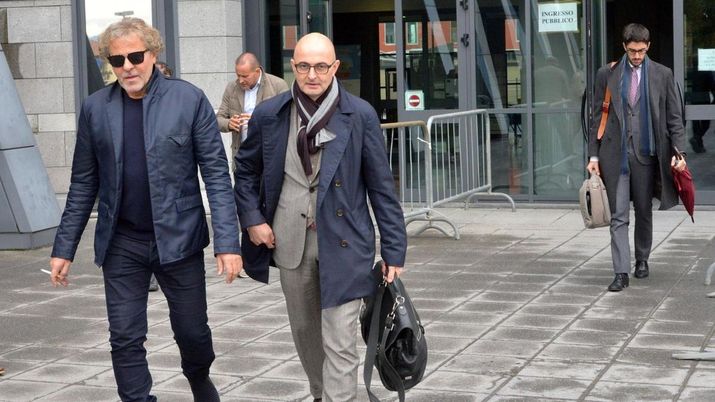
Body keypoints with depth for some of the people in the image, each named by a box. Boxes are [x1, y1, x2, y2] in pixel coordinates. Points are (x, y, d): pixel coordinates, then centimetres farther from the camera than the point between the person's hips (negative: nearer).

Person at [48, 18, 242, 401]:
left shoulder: (189, 99, -5)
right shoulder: (95, 108, 3)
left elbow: (216, 174, -6)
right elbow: (84, 183, 8)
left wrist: (228, 242, -13)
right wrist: (64, 248, 5)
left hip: (178, 238, -2)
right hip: (121, 244, 2)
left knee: (193, 331, 11)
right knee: (125, 339, 3)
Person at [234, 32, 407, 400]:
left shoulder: (360, 115, -6)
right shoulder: (268, 115, 0)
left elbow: (381, 185, -3)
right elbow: (246, 170, 14)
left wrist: (393, 250, -4)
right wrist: (252, 219, 1)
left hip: (342, 242, -3)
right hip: (290, 241, 3)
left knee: (340, 343, -6)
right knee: (304, 330, 19)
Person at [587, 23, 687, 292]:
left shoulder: (662, 75, 3)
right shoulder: (607, 75, 5)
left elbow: (674, 117, 4)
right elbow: (597, 117, 7)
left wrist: (678, 152, -6)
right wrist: (593, 154, 2)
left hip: (646, 154, 0)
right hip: (615, 154, 0)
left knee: (644, 212, 12)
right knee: (618, 216, -4)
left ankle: (642, 260, 31)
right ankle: (621, 272, -5)